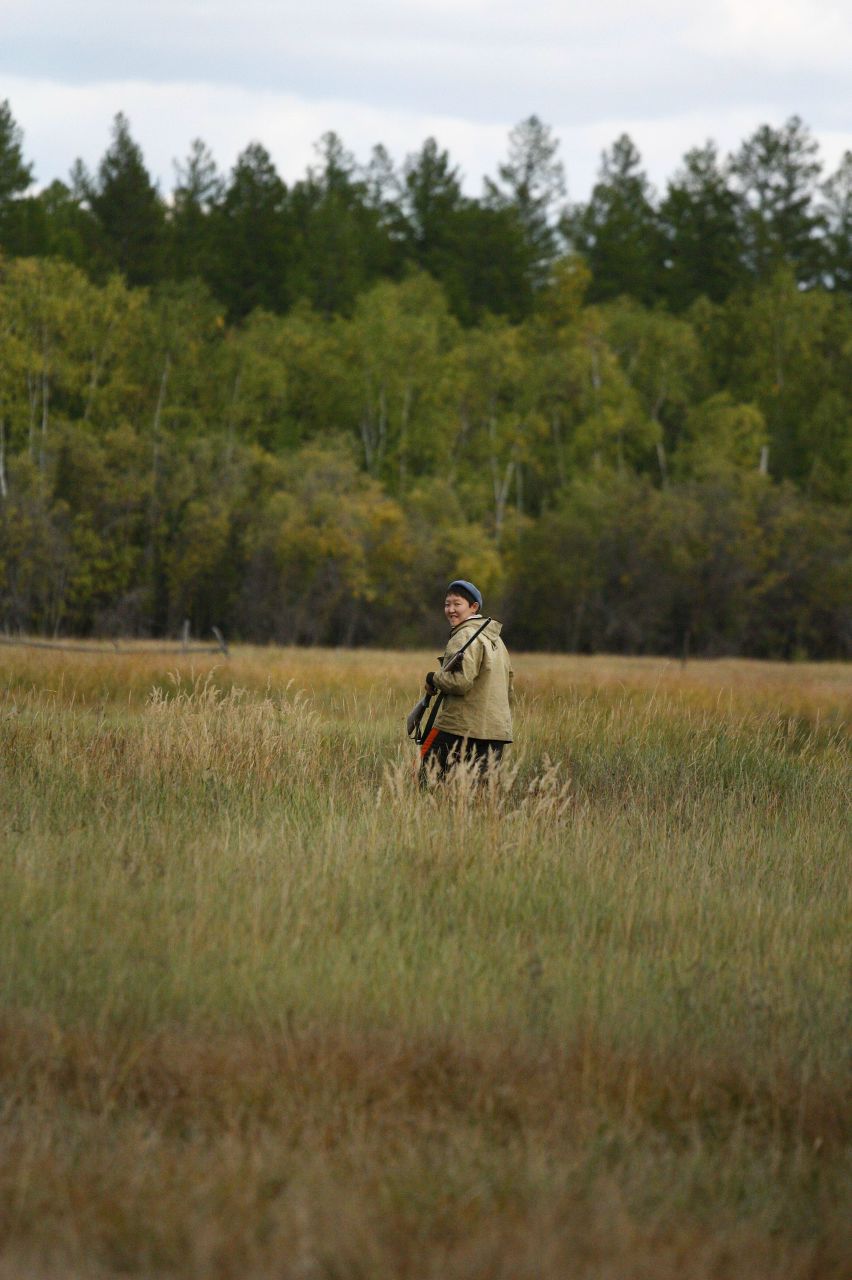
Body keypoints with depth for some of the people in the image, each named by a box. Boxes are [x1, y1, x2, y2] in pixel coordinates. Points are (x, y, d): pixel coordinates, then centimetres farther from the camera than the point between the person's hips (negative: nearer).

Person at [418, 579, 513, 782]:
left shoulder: (465, 636, -11)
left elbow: (461, 681, -21)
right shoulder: (494, 638, 18)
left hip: (462, 728, -9)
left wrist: (434, 679, -4)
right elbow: (509, 679, 23)